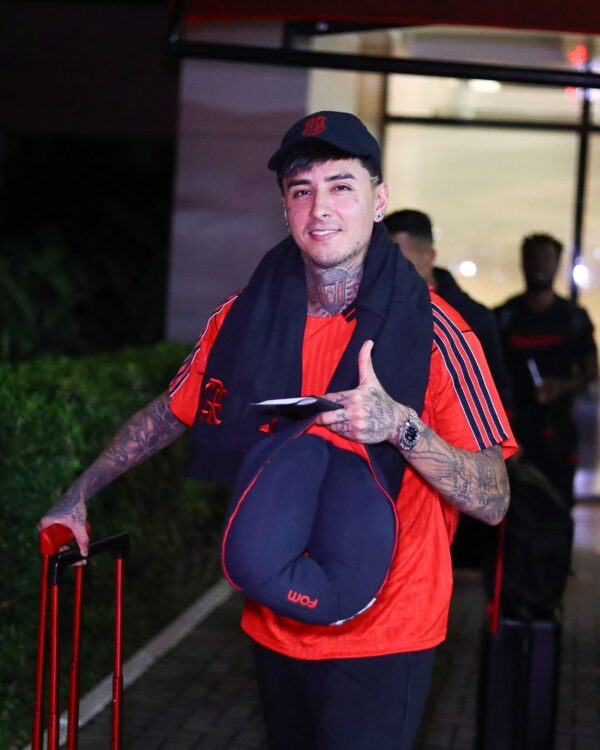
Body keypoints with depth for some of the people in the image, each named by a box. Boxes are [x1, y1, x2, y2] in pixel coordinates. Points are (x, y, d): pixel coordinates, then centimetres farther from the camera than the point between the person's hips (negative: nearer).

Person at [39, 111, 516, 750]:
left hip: (382, 638, -4)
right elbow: (171, 413, 15)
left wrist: (401, 426, -31)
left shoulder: (433, 332, -14)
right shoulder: (243, 317, -2)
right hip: (273, 624, 4)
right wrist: (79, 494, 14)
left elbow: (493, 501, -16)